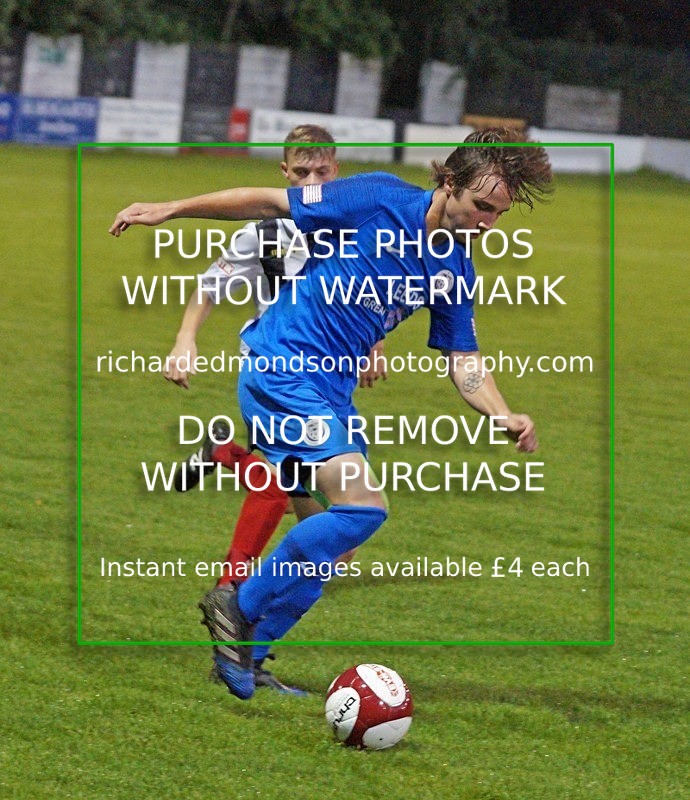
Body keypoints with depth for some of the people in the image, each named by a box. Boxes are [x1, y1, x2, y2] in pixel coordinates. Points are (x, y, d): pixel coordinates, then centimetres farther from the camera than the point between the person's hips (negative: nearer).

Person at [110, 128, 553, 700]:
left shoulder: (456, 270, 6)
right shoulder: (378, 200, -13)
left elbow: (464, 361, 9)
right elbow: (269, 203, -6)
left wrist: (505, 417, -10)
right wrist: (168, 210, -5)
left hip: (332, 391, 8)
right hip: (282, 370, -8)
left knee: (333, 536, 6)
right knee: (363, 506, -21)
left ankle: (246, 652, 20)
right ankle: (238, 608, -8)